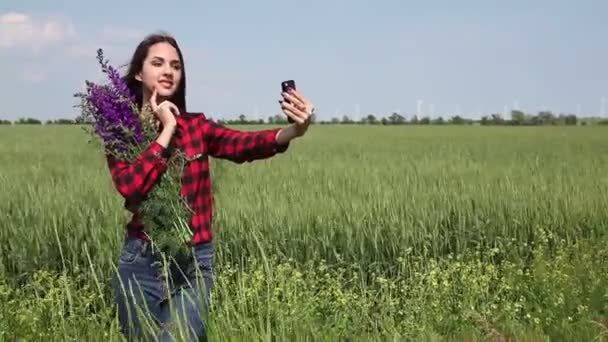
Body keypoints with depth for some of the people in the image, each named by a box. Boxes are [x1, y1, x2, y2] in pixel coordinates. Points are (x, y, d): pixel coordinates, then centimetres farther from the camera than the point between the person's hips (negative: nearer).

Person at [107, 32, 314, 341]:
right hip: (140, 263, 1)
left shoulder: (196, 125, 1)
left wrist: (293, 131, -37)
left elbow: (245, 145, -18)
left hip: (194, 264, 0)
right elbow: (129, 186, -18)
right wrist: (167, 130, -15)